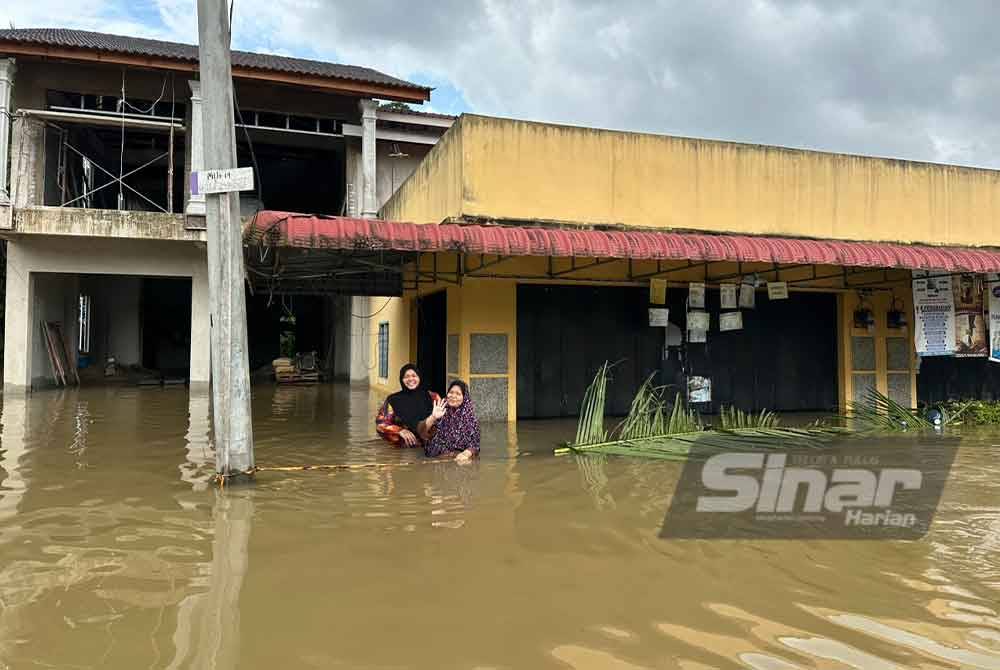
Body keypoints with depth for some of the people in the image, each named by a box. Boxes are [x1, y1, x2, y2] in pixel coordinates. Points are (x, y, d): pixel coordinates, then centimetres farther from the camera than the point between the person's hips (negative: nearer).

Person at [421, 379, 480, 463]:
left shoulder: (470, 418, 4)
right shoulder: (441, 413, 4)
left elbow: (474, 444, 1)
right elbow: (422, 431, -6)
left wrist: (466, 454, -20)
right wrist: (433, 417, -23)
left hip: (460, 460, -1)